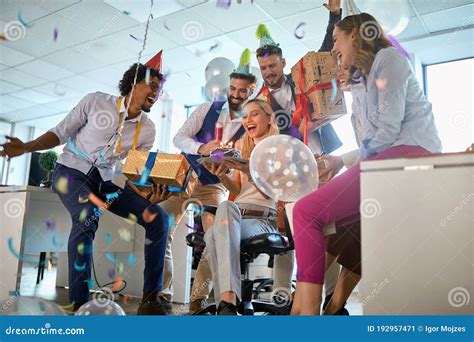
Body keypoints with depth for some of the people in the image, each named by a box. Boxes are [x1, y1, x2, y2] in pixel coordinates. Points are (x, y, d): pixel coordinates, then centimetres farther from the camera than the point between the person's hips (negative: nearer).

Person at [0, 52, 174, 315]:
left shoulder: (147, 130, 1)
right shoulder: (96, 102, -8)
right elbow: (61, 133, -3)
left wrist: (149, 193, -15)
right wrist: (28, 147, -19)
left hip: (104, 180, 5)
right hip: (71, 171, -4)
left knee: (158, 217, -13)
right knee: (88, 216, -37)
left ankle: (151, 299, -9)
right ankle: (79, 305, -30)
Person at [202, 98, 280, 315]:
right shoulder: (241, 145, 22)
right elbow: (237, 190, 16)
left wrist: (249, 170, -22)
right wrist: (222, 175, -5)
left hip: (264, 219, -4)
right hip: (236, 214, 4)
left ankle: (226, 301, -39)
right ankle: (228, 300, -39)